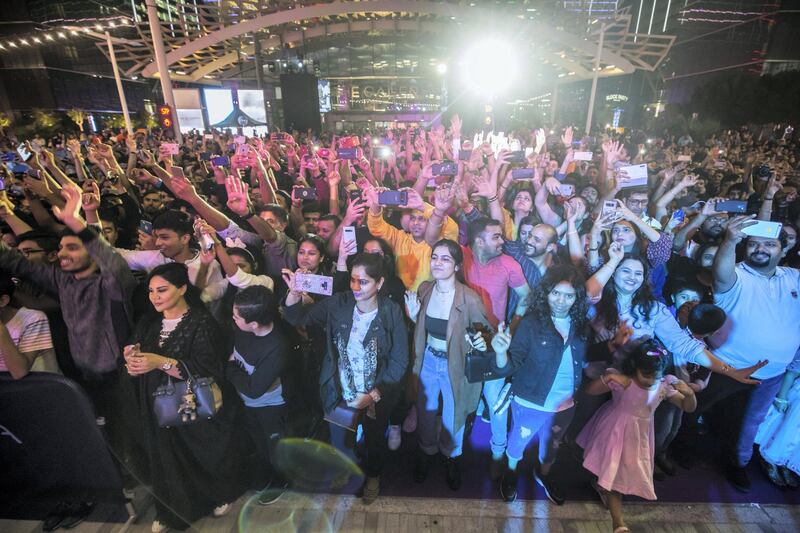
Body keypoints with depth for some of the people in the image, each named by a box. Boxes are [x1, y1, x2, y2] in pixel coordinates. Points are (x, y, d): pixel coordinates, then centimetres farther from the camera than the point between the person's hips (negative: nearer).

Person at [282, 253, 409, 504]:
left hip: (377, 396, -1)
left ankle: (373, 476, 59)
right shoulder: (338, 303, -16)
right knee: (339, 441, 25)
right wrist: (294, 293, -29)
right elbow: (298, 318, -10)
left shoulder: (391, 312, -22)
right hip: (339, 393, 2)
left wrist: (374, 395, -20)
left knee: (375, 440, 26)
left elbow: (399, 361, -16)